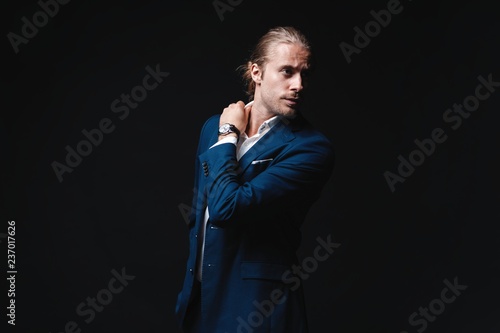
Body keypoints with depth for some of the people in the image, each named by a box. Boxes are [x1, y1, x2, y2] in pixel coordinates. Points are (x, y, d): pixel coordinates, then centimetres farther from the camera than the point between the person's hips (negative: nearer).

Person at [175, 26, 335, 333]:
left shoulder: (311, 147, -18)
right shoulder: (214, 125, 3)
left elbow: (227, 208, -27)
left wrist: (228, 135, -14)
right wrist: (190, 286, 17)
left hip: (256, 308, -6)